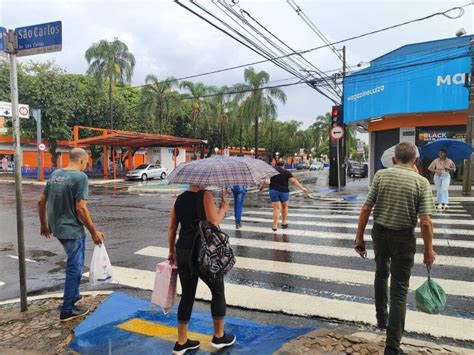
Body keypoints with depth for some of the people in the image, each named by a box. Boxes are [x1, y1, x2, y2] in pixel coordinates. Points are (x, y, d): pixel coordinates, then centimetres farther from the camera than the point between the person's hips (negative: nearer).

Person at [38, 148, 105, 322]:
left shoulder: (55, 175, 6)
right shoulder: (80, 177, -18)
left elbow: (41, 202, 11)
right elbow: (80, 208, -21)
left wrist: (44, 224, 23)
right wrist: (94, 232, -14)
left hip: (57, 228, 8)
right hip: (72, 229, -8)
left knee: (74, 264, 26)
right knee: (74, 268, 5)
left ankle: (74, 295, 39)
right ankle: (67, 310, 15)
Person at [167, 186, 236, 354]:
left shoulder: (179, 199, 7)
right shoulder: (205, 195, -10)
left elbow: (171, 228, 9)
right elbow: (214, 222, -18)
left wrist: (172, 251, 19)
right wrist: (223, 208, 0)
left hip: (182, 252, 6)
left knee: (187, 296, 17)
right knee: (218, 291, 15)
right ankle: (219, 337, 27)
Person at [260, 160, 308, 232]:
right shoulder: (286, 172, -1)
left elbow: (264, 180, 6)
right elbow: (293, 181, -9)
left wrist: (261, 187, 19)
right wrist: (302, 188, -7)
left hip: (273, 191, 1)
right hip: (284, 192, -1)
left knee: (276, 208, 2)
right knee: (285, 206, 21)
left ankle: (275, 226, -4)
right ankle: (284, 222, 28)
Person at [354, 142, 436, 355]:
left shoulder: (381, 175, -5)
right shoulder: (421, 182, -8)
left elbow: (366, 209, -8)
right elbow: (425, 222, -13)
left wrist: (359, 237, 0)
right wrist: (429, 249, -1)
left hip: (380, 233, 2)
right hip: (404, 238, -2)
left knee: (381, 273, 29)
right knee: (399, 290, 5)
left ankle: (382, 318, 42)